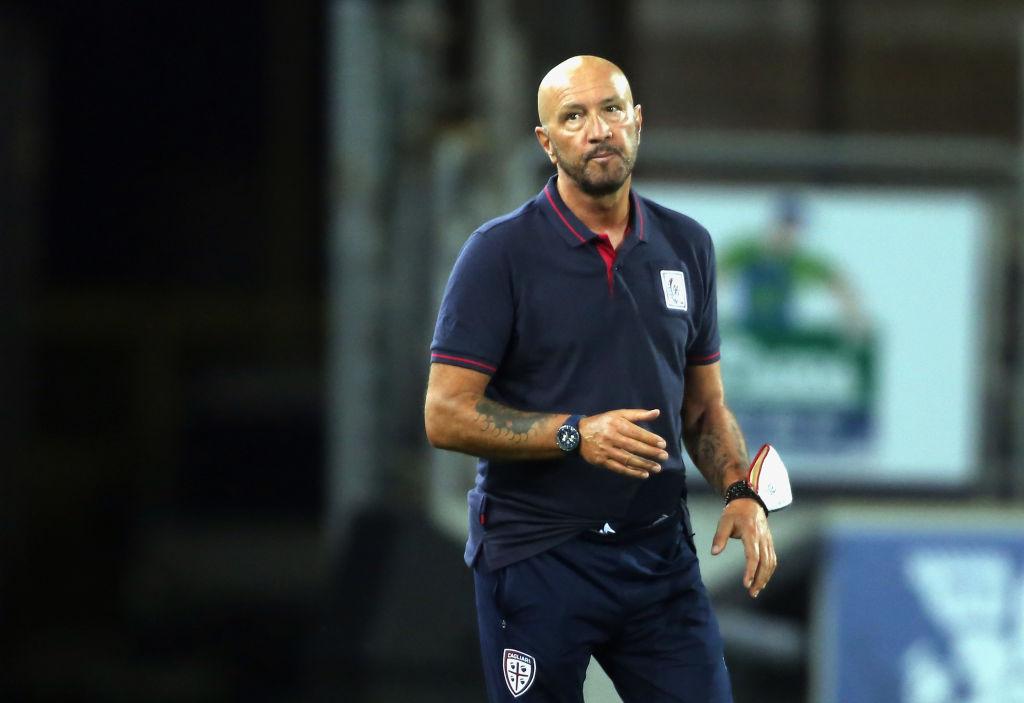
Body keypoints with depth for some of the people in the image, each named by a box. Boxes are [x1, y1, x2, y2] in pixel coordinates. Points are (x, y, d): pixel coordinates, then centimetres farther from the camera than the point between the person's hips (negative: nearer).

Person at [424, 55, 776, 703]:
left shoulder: (686, 246, 9)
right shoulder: (500, 253, -6)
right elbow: (446, 416, -10)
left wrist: (741, 493, -2)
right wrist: (577, 435, -20)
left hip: (660, 553, 4)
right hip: (536, 556, -4)